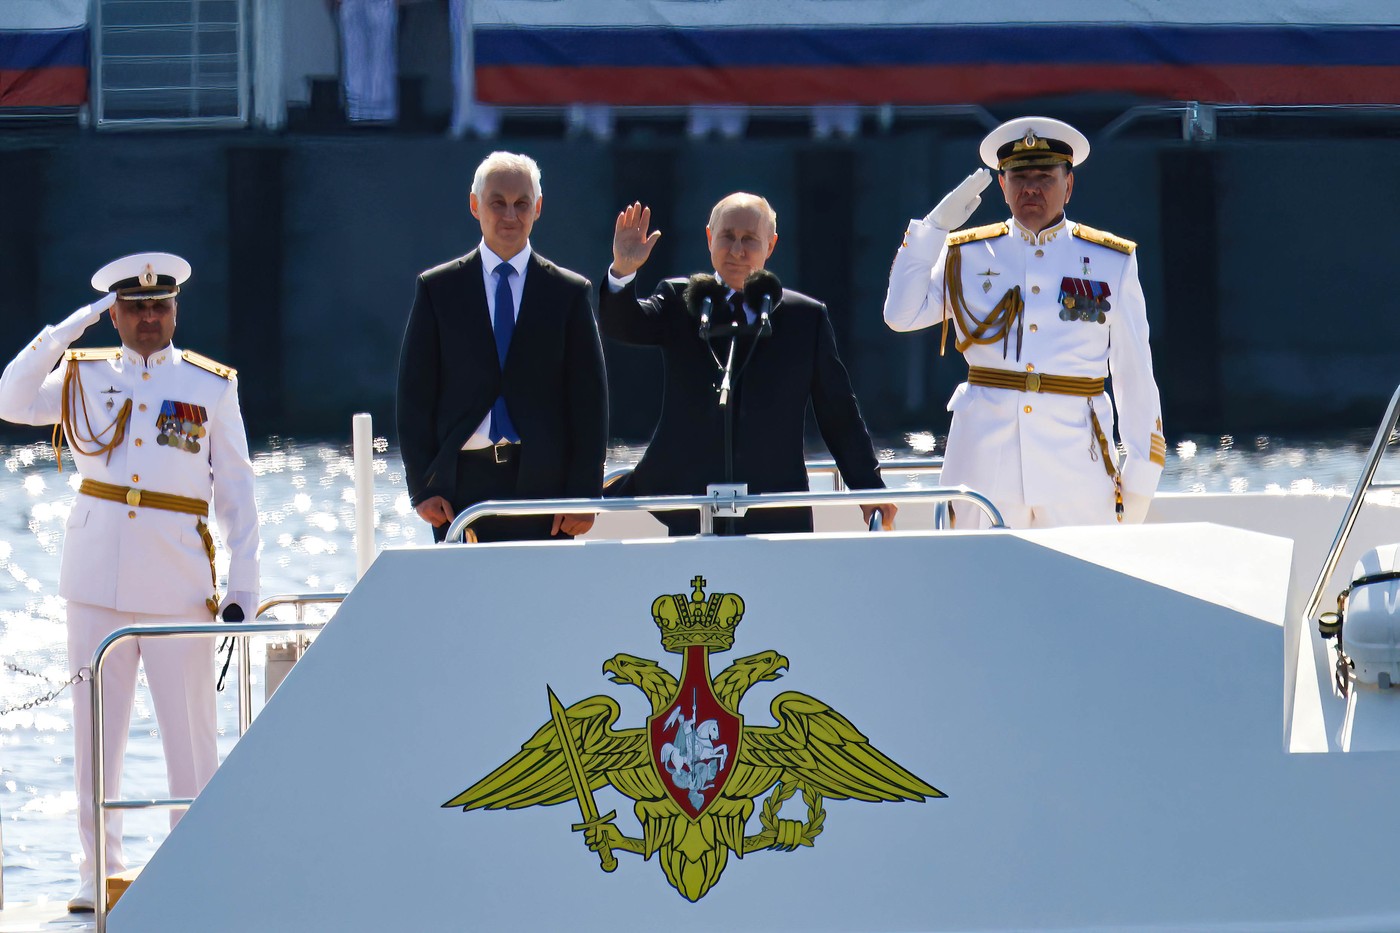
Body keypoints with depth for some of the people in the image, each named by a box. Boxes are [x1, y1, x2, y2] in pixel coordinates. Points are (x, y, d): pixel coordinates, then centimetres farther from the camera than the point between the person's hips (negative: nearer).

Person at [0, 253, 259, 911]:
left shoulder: (212, 386, 7)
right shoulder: (84, 376, 9)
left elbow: (236, 492, 7)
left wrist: (242, 584, 0)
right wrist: (71, 327, -9)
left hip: (179, 579, -1)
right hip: (97, 576, 1)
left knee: (190, 727, -2)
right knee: (95, 730, 4)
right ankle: (99, 873, 11)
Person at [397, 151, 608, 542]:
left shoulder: (570, 292, 8)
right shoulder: (438, 289, 8)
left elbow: (589, 400, 6)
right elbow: (414, 395, 6)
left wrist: (584, 493, -1)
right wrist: (422, 487, -2)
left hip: (542, 484, 0)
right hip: (461, 485, 0)